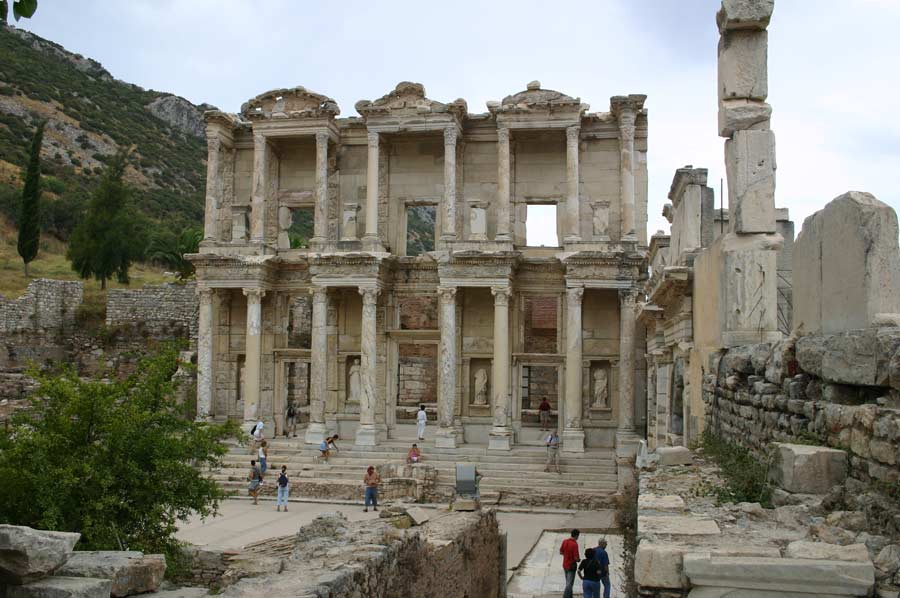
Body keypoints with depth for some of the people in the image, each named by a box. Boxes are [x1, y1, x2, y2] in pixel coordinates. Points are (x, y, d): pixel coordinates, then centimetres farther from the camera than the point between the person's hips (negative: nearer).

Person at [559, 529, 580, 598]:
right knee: (569, 584, -1)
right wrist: (579, 559, -1)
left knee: (568, 583, 21)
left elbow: (561, 552, 10)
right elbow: (576, 558, -22)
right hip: (571, 566, -7)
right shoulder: (575, 544, -22)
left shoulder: (565, 541, -1)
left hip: (565, 565, 7)